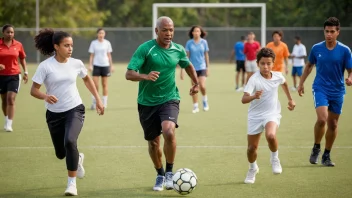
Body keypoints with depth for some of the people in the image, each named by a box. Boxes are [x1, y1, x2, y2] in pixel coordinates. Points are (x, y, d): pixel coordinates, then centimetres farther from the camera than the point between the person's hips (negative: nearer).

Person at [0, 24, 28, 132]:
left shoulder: (18, 45, 0)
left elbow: (22, 58, 14)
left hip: (14, 76, -1)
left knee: (11, 99, -14)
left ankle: (9, 124, -15)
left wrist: (25, 72, 7)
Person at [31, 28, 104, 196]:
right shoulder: (45, 66, -12)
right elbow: (34, 90, -12)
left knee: (70, 141, -28)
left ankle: (72, 183, -15)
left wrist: (98, 99, 16)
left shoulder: (76, 63, -3)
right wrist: (45, 96, -33)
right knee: (61, 153, 11)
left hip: (74, 110, 0)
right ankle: (78, 158, 49)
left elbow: (87, 79, 18)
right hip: (54, 113, 1)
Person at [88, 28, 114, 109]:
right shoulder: (93, 43, 2)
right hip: (96, 65, -1)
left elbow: (109, 55, 9)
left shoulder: (107, 43, 4)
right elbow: (92, 55, 4)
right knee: (95, 84, -9)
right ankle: (94, 102, 0)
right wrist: (90, 65, -5)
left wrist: (111, 66, 6)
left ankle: (104, 103, 10)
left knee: (104, 84, 4)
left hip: (105, 65, 1)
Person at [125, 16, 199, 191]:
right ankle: (160, 175, 33)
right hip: (147, 102, 0)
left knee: (169, 132, -26)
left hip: (169, 99, 1)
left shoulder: (178, 50, 0)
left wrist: (196, 83, 24)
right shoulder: (145, 49, -13)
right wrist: (145, 76, -38)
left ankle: (169, 172, -7)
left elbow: (188, 66, 23)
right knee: (153, 142, 9)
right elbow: (129, 74, -21)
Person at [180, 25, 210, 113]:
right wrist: (182, 69, -5)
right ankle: (195, 106, 10)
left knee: (202, 86, -14)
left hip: (202, 67, 0)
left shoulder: (204, 42, 1)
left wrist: (207, 68, 9)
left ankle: (205, 101, 13)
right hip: (193, 67, 0)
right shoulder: (189, 43, -1)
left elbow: (206, 55, 8)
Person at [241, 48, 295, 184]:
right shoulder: (254, 79, -20)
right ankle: (252, 169, 37)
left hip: (272, 114, 1)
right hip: (255, 115, -1)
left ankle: (275, 158, -2)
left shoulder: (278, 76, -6)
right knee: (252, 147, 5)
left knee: (271, 136, -31)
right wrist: (253, 96, -52)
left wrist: (290, 99, 25)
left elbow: (284, 83, 21)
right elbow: (244, 99, -32)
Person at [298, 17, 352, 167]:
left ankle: (326, 156, 24)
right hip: (320, 88, -1)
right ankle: (316, 148, 2)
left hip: (337, 91, 1)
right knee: (322, 119, -21)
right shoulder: (316, 48, -1)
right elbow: (309, 66, 15)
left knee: (333, 124, 8)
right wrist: (301, 83, 15)